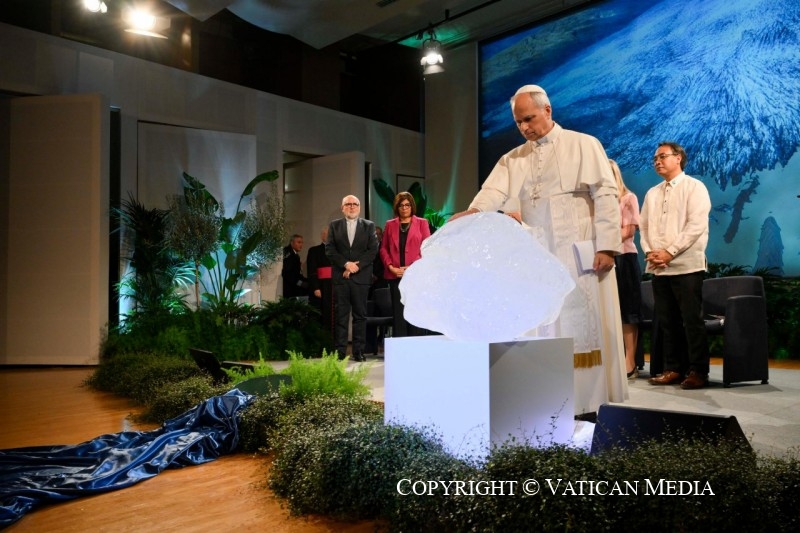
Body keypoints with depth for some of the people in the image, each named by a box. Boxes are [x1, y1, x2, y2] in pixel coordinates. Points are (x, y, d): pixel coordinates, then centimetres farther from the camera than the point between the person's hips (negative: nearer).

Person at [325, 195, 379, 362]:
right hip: (340, 277, 0)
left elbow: (373, 250, 0)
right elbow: (329, 249, 2)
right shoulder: (334, 225, 11)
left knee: (360, 315, 2)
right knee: (341, 315, 1)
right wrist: (346, 264, -10)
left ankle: (359, 351, 8)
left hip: (361, 276, 0)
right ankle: (340, 351, 4)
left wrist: (356, 266, -10)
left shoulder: (369, 225, 9)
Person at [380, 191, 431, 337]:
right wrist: (391, 267, -4)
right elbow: (383, 248, 11)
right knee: (398, 314, 2)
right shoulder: (390, 224, 13)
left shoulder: (422, 223, 8)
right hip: (395, 275, 2)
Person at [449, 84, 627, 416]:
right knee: (547, 332, 3)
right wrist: (474, 211, -26)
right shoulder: (514, 159, 13)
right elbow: (495, 191, -4)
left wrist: (606, 246, -12)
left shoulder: (584, 145, 4)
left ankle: (594, 405, 8)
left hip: (582, 255, -3)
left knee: (588, 327, -1)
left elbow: (606, 196, -3)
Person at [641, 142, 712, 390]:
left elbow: (696, 226, -10)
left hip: (686, 265, -6)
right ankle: (674, 369, 14)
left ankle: (698, 371, 3)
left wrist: (669, 252, -16)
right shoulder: (652, 193, 19)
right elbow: (644, 227, 14)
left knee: (692, 320, -4)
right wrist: (650, 252, -5)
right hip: (658, 267, 6)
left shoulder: (694, 187, 1)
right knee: (667, 321, 7)